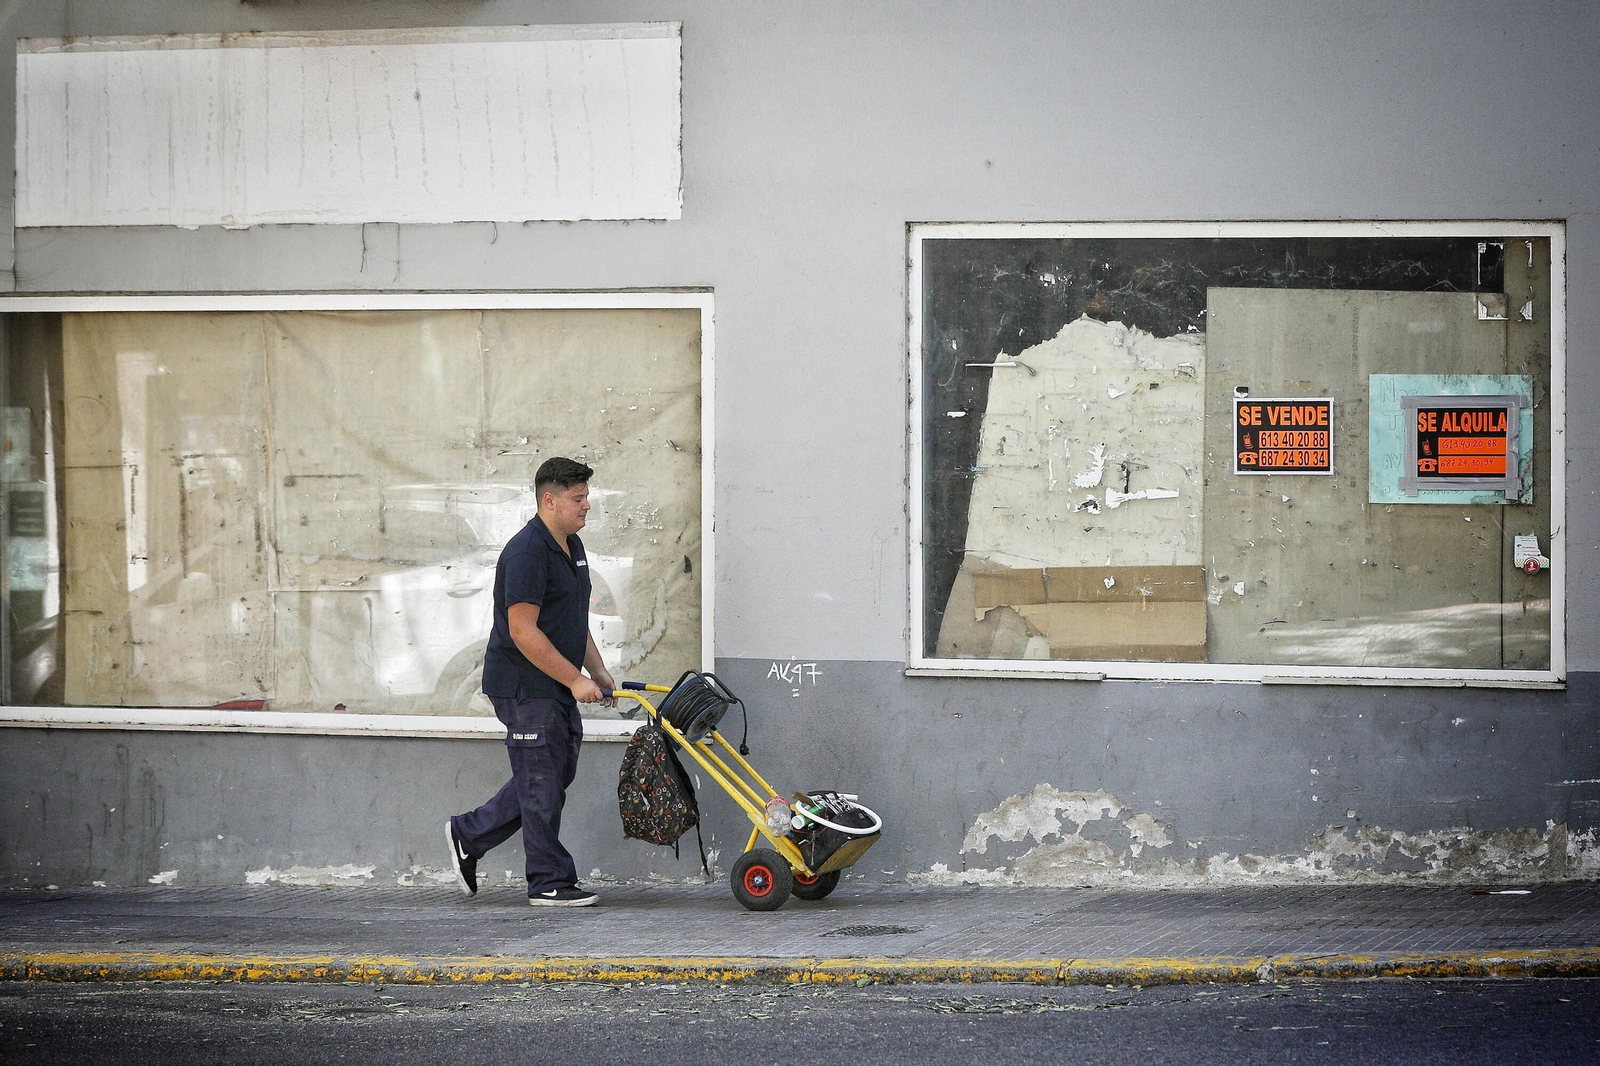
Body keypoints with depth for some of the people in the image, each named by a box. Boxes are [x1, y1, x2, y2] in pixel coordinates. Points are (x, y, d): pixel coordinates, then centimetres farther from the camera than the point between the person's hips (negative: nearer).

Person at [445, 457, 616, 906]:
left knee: (556, 773, 14)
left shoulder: (572, 547, 12)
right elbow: (523, 630, -24)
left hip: (557, 686, 10)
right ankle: (550, 883, 6)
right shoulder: (527, 553, -20)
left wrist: (598, 673, 15)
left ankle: (468, 834, 25)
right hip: (524, 687, -10)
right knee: (543, 784, -3)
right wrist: (575, 679, -22)